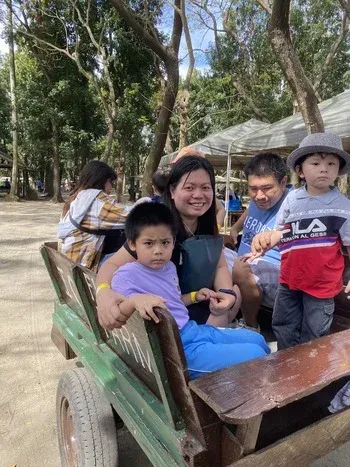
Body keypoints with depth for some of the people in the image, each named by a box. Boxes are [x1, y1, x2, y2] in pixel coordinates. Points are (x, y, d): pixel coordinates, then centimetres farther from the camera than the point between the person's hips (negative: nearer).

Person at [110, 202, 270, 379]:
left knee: (257, 340, 20)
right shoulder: (127, 274, -13)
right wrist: (135, 300, -41)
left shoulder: (168, 266, 11)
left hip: (196, 330, 9)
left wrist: (195, 296, 11)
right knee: (255, 355, -14)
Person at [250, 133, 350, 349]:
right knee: (283, 328, 21)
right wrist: (264, 241, -12)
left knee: (312, 336, 14)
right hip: (290, 279, 4)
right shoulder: (292, 199, -1)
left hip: (322, 282, -4)